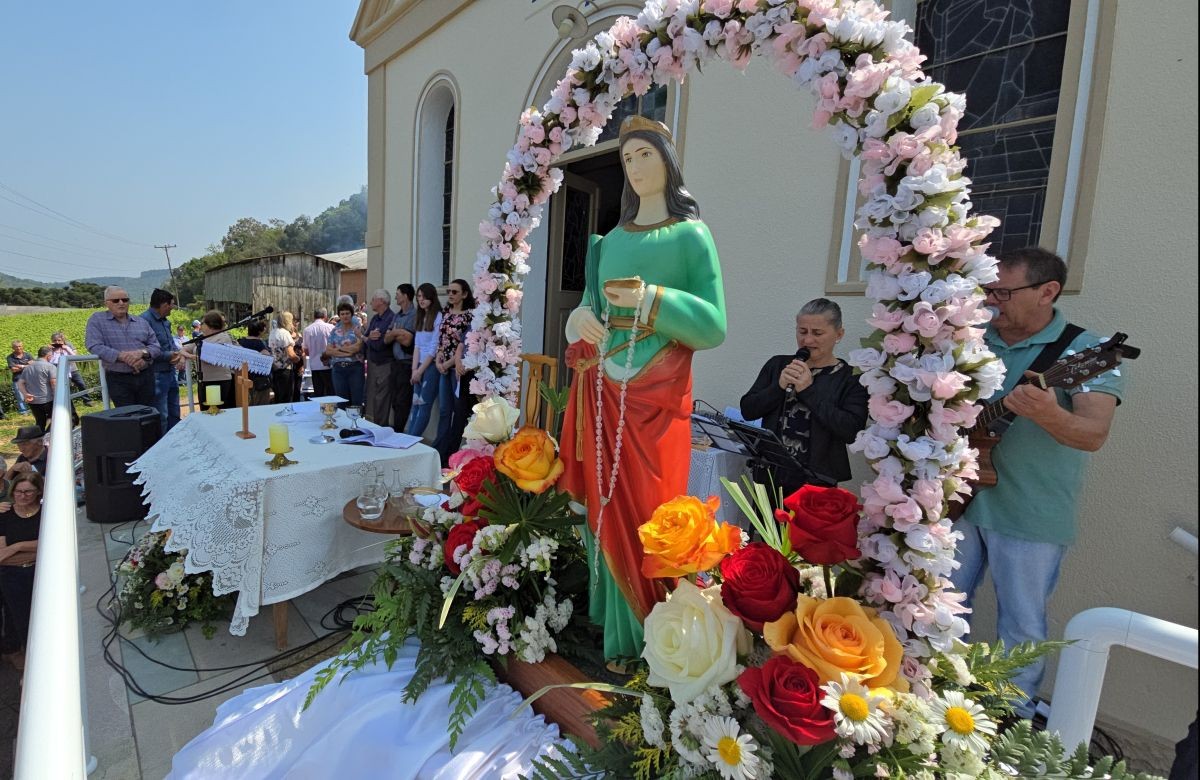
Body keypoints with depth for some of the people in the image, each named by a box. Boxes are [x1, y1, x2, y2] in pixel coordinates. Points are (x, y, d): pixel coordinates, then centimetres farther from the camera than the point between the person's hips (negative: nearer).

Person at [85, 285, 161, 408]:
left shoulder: (142, 322, 13)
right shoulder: (96, 320, 4)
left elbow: (156, 346, 10)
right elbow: (94, 346, -9)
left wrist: (143, 353, -14)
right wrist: (122, 356, -21)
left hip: (145, 377, 3)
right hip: (118, 380, -3)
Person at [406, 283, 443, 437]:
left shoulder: (438, 317, -10)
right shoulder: (420, 317, 14)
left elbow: (434, 347, -12)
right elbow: (417, 345, 9)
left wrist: (420, 370, -9)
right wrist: (414, 369, -1)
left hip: (432, 365, -7)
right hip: (419, 366, 7)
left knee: (424, 404, -4)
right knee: (415, 404, 7)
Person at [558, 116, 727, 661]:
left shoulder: (691, 234, 1)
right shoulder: (611, 239, 16)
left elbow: (714, 326, -6)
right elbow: (593, 303, 16)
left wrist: (653, 300, -19)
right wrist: (581, 315, -7)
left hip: (655, 392, -5)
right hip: (605, 386, 5)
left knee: (646, 510, -1)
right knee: (605, 503, 9)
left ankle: (651, 641, 18)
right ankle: (611, 628, 26)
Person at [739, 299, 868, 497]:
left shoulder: (851, 378, -3)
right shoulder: (777, 365, 7)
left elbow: (851, 431, -16)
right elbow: (747, 410, 2)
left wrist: (809, 390, -19)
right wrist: (779, 387, -13)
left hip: (815, 483, -3)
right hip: (769, 476, 3)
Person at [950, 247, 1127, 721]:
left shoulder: (1084, 351, -9)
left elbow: (1095, 434, -21)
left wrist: (1050, 416, -42)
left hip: (1032, 516, -4)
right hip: (962, 498, 5)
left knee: (1022, 628, 9)